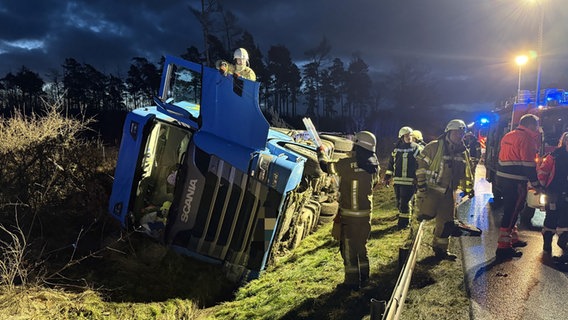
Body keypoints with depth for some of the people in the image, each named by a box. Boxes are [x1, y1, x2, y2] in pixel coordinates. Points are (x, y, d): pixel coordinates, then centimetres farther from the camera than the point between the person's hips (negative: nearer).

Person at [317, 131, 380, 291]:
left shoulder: (347, 164, -19)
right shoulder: (373, 166, -2)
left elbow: (326, 166, -4)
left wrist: (320, 152, 16)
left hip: (348, 214, -6)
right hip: (366, 213, 6)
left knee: (349, 248, 6)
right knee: (361, 246, 20)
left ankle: (352, 281, 14)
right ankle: (363, 278, 31)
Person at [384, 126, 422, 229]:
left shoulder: (416, 148, -2)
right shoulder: (396, 149, 12)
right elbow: (391, 164, 17)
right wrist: (387, 177, 14)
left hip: (409, 181, -5)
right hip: (397, 181, 5)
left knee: (404, 202, -7)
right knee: (399, 202, 12)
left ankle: (404, 222, 5)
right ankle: (402, 219, 28)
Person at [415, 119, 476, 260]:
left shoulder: (463, 152, 11)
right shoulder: (434, 147, -9)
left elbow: (466, 172, 21)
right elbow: (421, 164, -10)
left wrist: (468, 188, 17)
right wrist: (421, 183, -15)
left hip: (449, 192, 5)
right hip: (432, 188, -5)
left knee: (445, 221, 8)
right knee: (427, 214, -23)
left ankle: (440, 249, 23)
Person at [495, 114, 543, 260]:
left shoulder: (508, 136, 15)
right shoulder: (526, 138, -13)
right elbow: (529, 164, -17)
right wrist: (536, 183, -11)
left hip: (503, 177, 9)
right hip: (516, 181, -9)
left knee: (511, 210, 21)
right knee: (511, 212, -5)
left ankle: (512, 238, 36)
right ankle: (503, 247, -2)